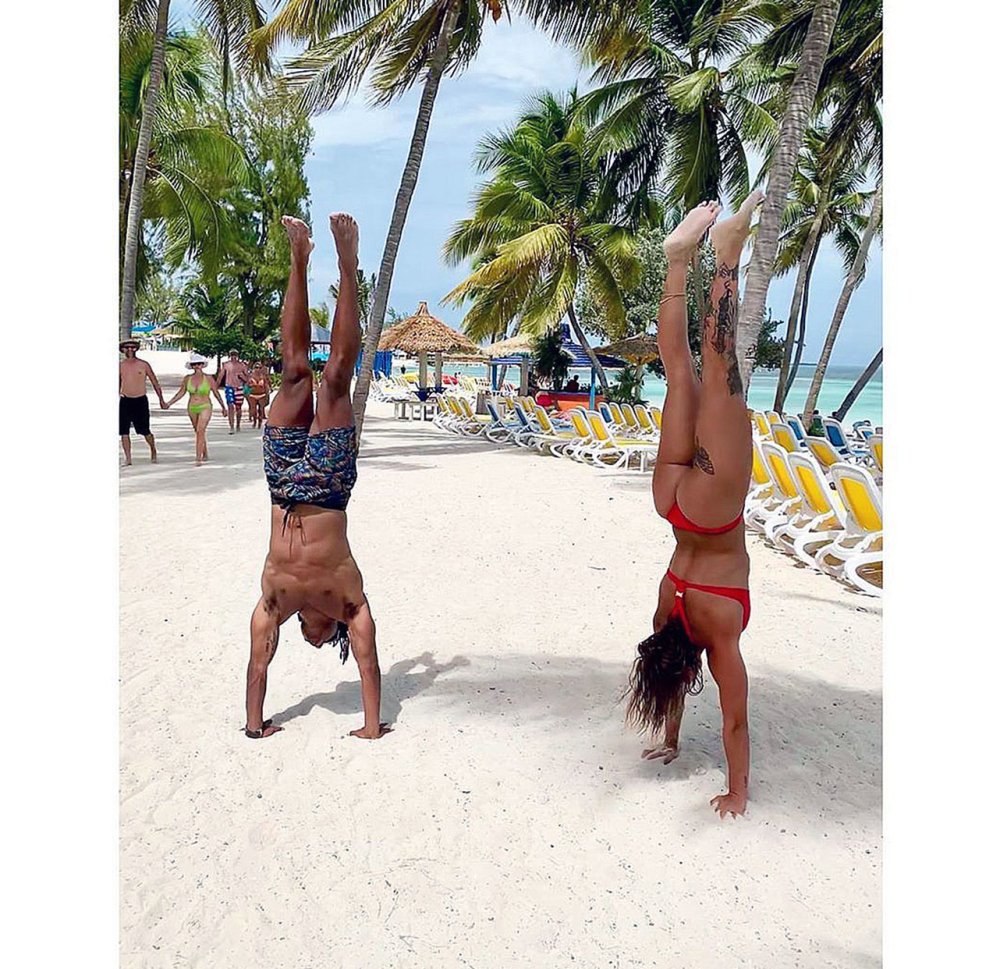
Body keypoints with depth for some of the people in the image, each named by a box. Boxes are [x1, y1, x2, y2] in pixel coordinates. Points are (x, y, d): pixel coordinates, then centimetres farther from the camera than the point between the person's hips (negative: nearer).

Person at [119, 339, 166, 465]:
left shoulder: (143, 365, 0)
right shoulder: (120, 366, 7)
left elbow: (155, 382, 6)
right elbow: (118, 383, 21)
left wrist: (161, 400, 8)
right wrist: (118, 392, 8)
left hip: (141, 401, -2)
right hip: (125, 401, 2)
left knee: (145, 431, 1)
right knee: (124, 432, -3)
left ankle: (153, 450, 28)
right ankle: (128, 459, 3)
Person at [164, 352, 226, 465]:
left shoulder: (208, 379, -6)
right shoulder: (187, 379, 1)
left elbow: (216, 393, 3)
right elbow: (181, 393, 11)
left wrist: (223, 407, 9)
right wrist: (169, 403, 6)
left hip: (205, 407, -4)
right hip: (192, 408, 4)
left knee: (200, 431, -18)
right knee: (198, 432, 15)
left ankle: (198, 459, -21)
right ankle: (205, 454, 33)